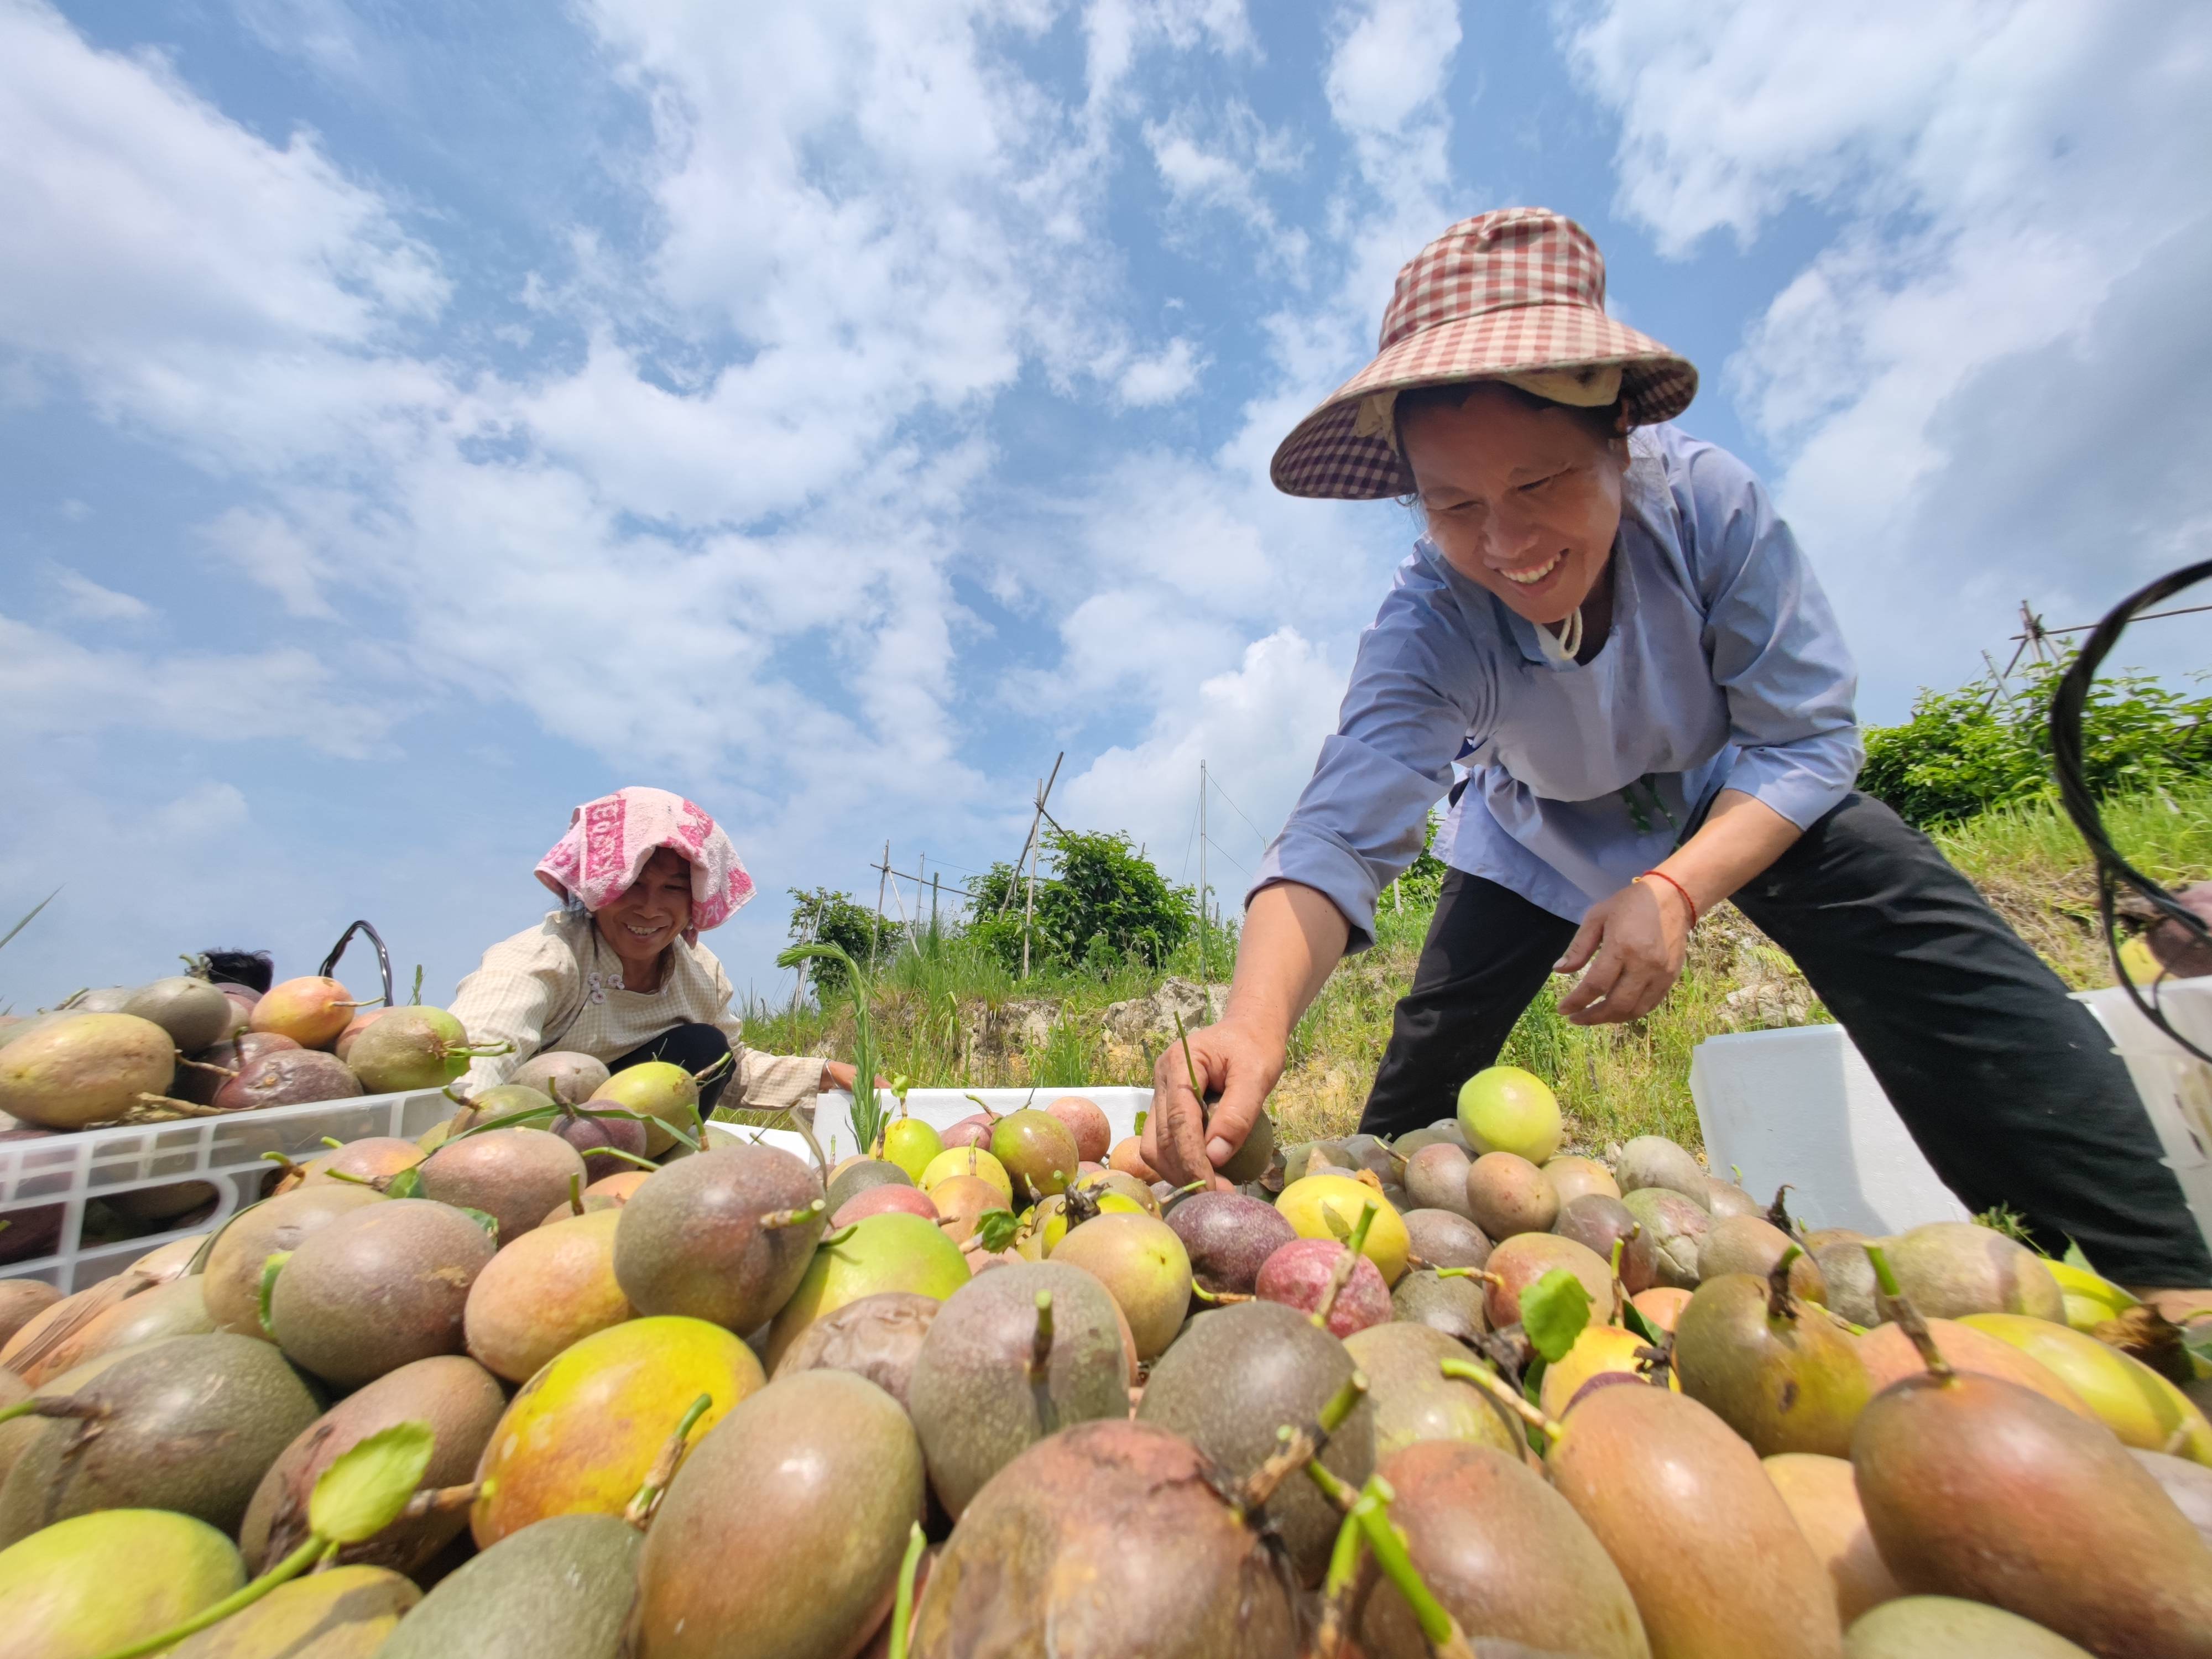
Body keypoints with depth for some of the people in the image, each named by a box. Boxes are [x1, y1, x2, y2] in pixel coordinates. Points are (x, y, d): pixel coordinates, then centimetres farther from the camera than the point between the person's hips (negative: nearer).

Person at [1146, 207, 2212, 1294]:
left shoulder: (1707, 500, -30)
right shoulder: (1427, 625, -33)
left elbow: (1805, 739, -23)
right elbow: (1339, 835, -46)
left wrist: (1675, 891, -41)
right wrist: (1255, 1022, -64)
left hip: (1751, 803, 1)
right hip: (1542, 837, 0)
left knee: (1982, 1014, -22)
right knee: (1425, 1074, -1)